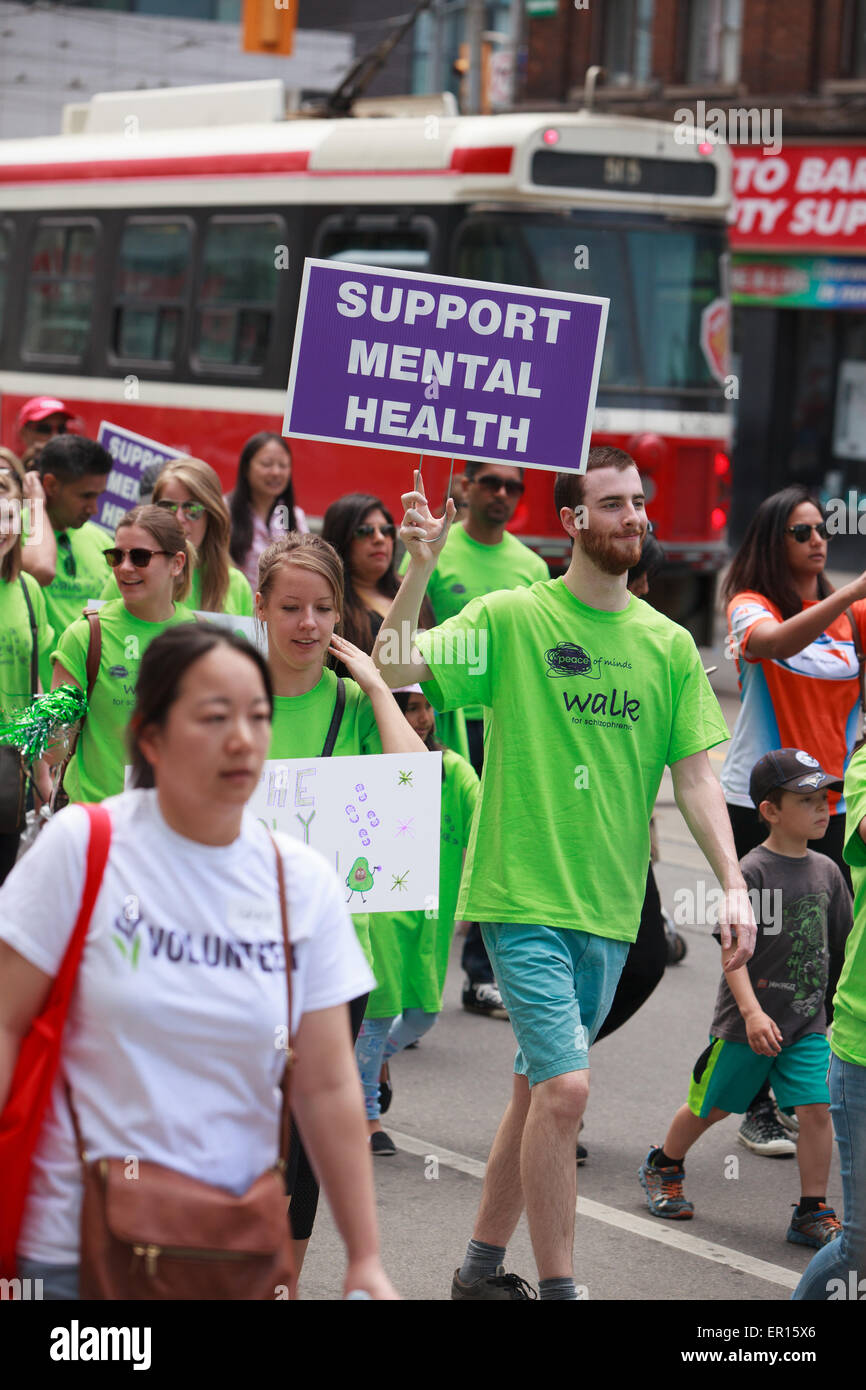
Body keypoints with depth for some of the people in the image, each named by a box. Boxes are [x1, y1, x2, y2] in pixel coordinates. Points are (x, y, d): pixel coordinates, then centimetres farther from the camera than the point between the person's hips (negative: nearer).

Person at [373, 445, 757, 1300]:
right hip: (523, 896, -5)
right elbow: (393, 667, -13)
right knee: (564, 1087, -14)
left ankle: (482, 1267, 27)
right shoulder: (512, 618, -4)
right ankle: (558, 1287, -4)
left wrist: (732, 885, -2)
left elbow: (695, 777, 7)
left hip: (609, 908, 5)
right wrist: (420, 567, -24)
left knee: (539, 1088, 13)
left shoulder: (669, 645, 8)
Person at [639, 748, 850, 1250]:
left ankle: (813, 1213, 2)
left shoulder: (827, 871, 4)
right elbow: (732, 948, -19)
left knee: (816, 1109, -9)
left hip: (807, 1021, 4)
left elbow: (845, 941, 15)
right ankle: (664, 1166, 39)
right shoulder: (752, 871, -15)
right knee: (711, 1106, 12)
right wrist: (752, 1012, -28)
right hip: (746, 1021, -4)